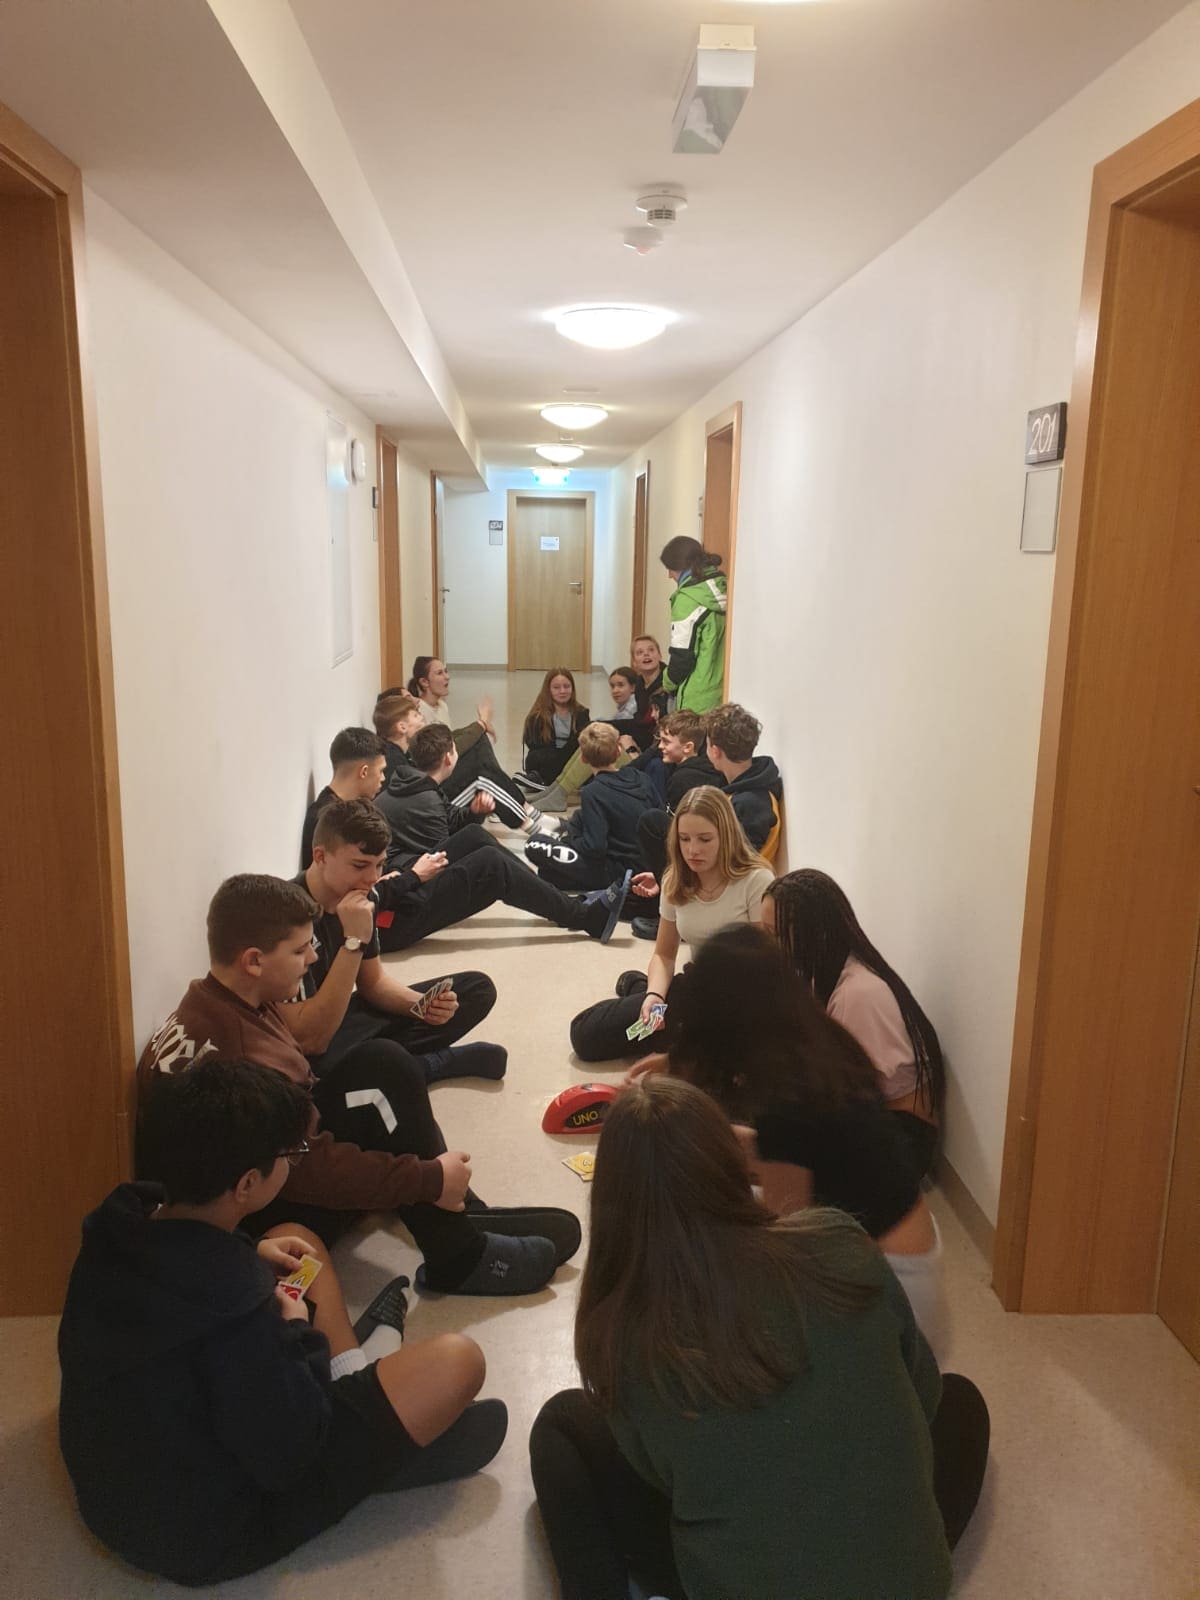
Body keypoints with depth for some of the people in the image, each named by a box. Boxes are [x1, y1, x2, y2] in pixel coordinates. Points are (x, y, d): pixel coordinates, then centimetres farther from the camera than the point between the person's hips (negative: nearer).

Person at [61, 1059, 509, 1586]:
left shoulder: (115, 1225, -15)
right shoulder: (232, 1308, -37)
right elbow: (285, 1457, -23)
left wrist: (250, 1260, 0)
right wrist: (298, 1334, -10)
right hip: (205, 1531, -7)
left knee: (298, 1243, 14)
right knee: (456, 1361, -10)